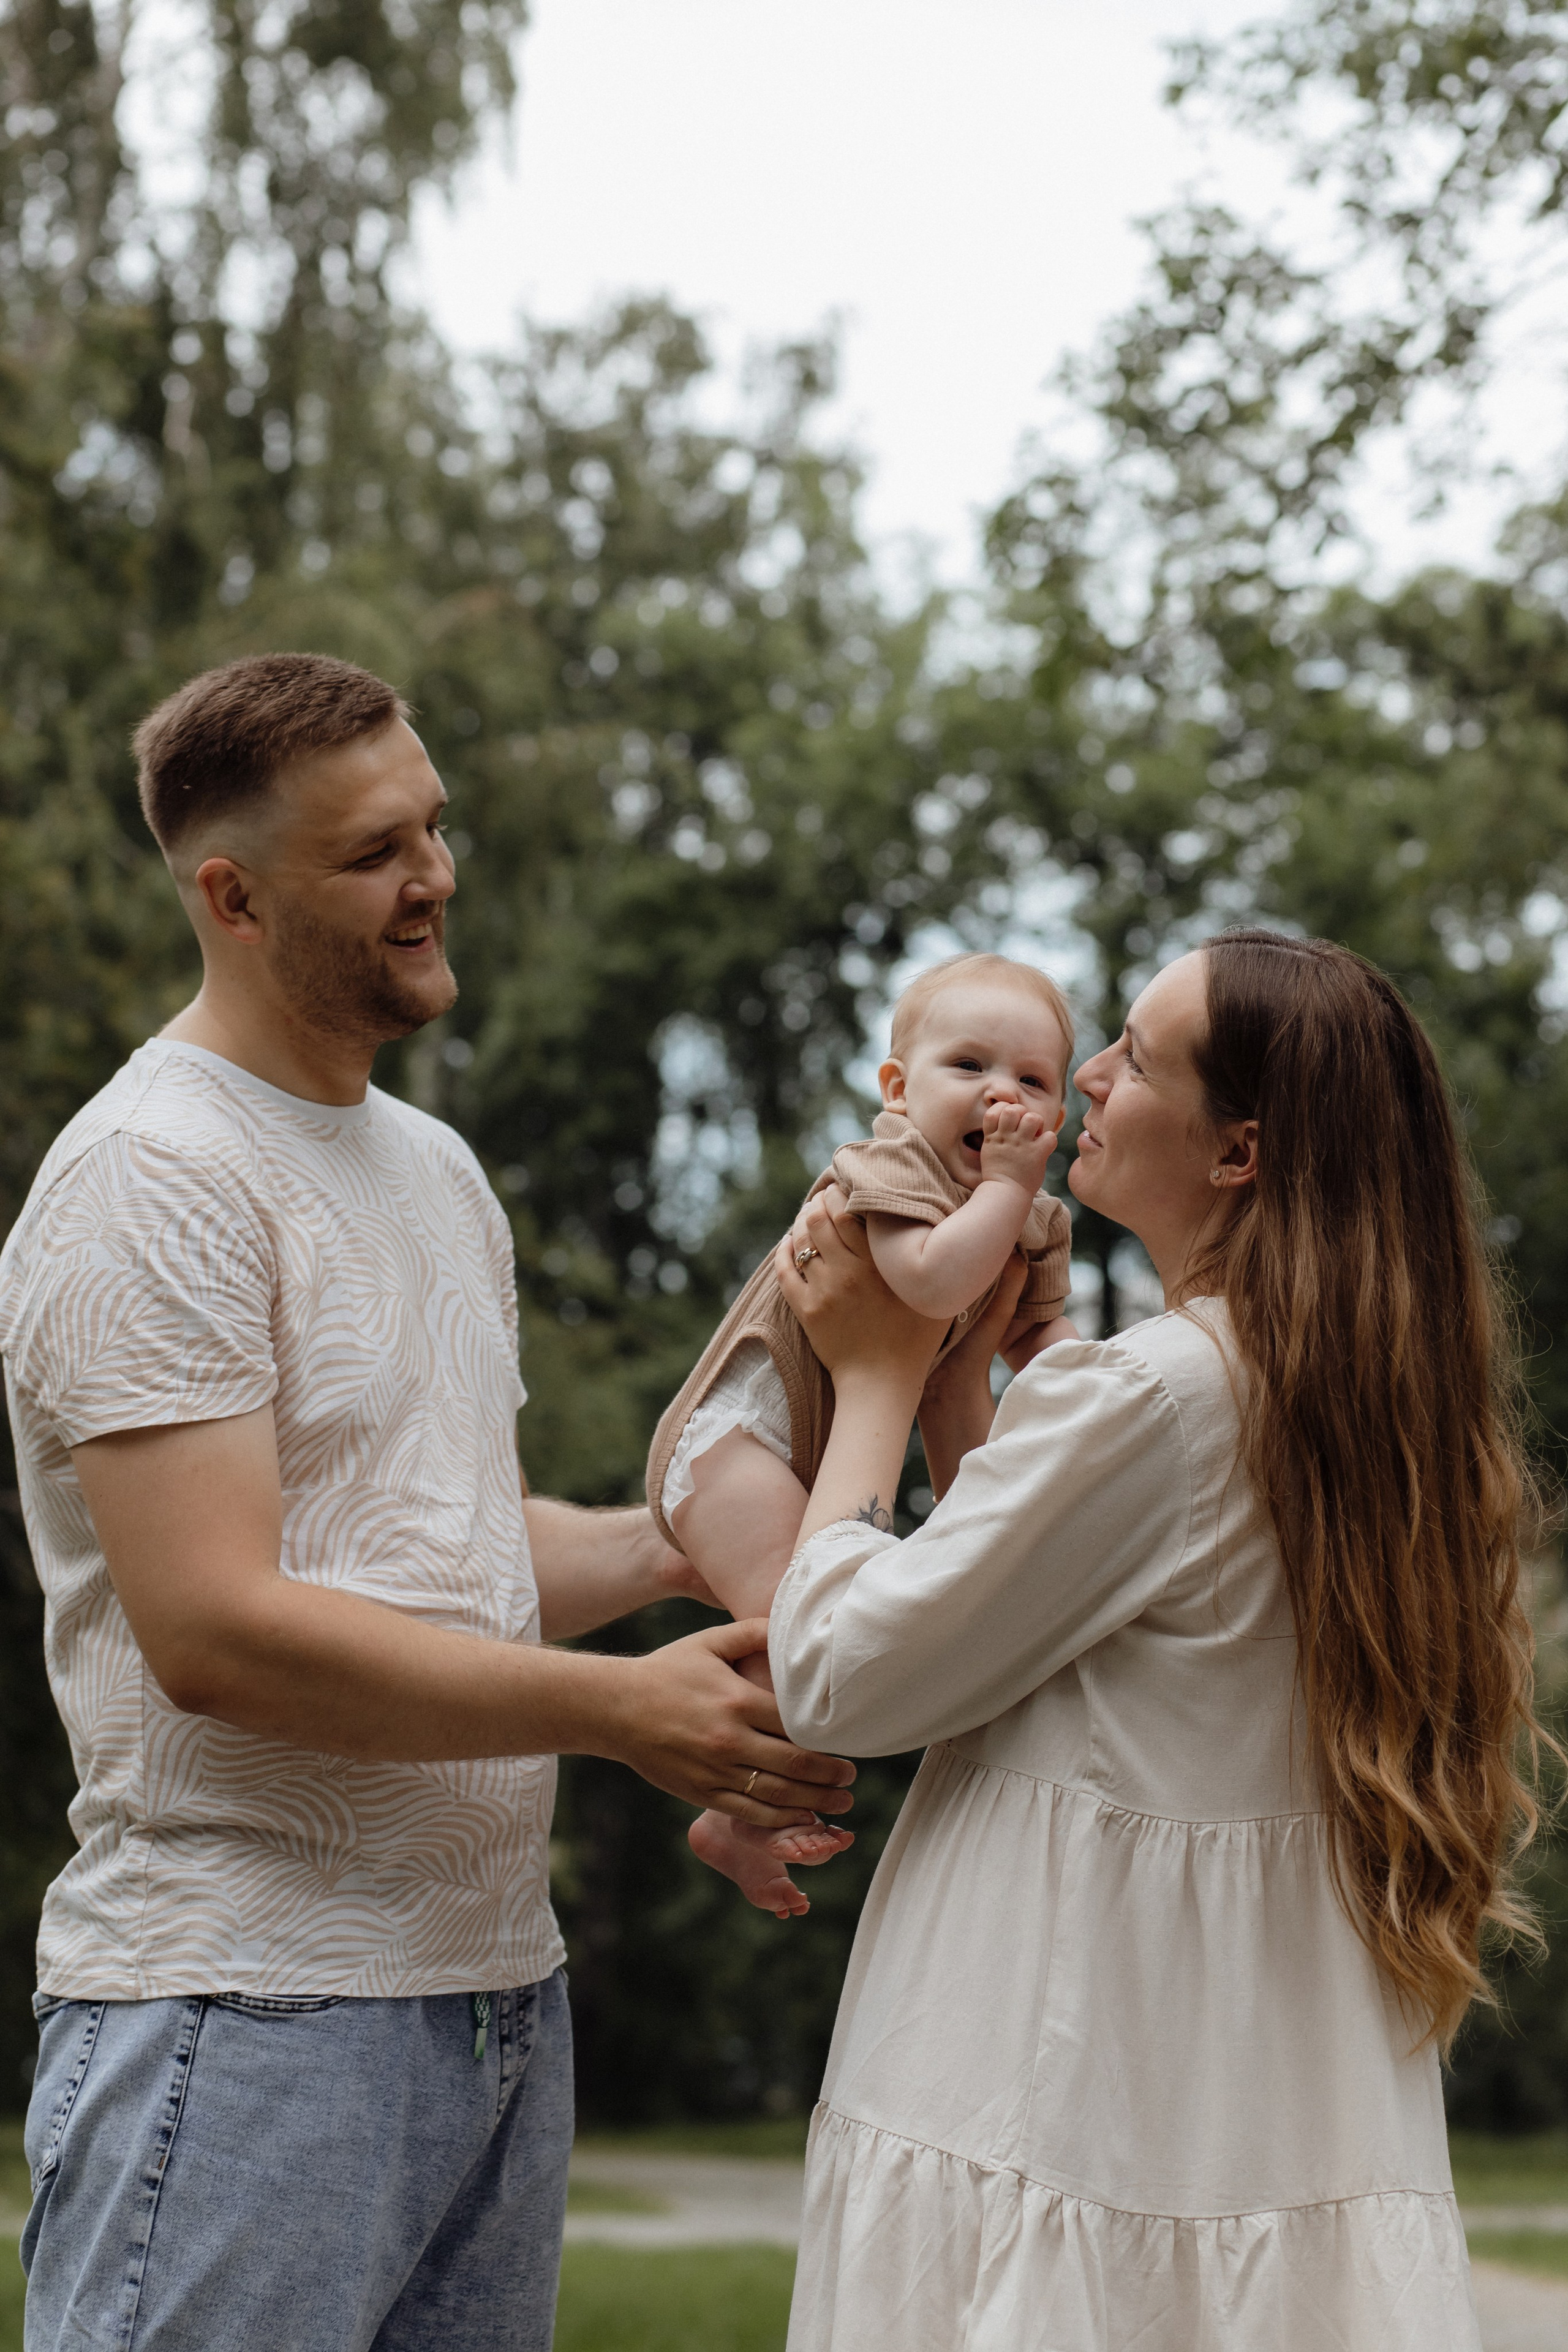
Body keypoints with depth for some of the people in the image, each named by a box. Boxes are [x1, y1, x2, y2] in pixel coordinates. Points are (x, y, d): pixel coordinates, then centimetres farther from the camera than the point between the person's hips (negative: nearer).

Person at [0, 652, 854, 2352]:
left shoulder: (436, 1170, 17)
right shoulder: (155, 1176, -12)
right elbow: (215, 1631, -20)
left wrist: (683, 1542, 4)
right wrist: (620, 1710, -17)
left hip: (500, 1985, 8)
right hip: (250, 2016, -8)